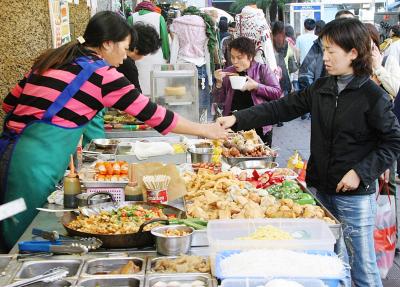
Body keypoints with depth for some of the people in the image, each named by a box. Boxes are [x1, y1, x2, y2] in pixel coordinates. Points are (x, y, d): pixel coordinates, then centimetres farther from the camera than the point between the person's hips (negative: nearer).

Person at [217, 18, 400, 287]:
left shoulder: (373, 96, -12)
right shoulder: (321, 88, 4)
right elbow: (282, 108, 3)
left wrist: (361, 172, -18)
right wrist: (238, 119, -6)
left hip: (355, 194, -6)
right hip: (320, 188, 6)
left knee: (363, 265, 3)